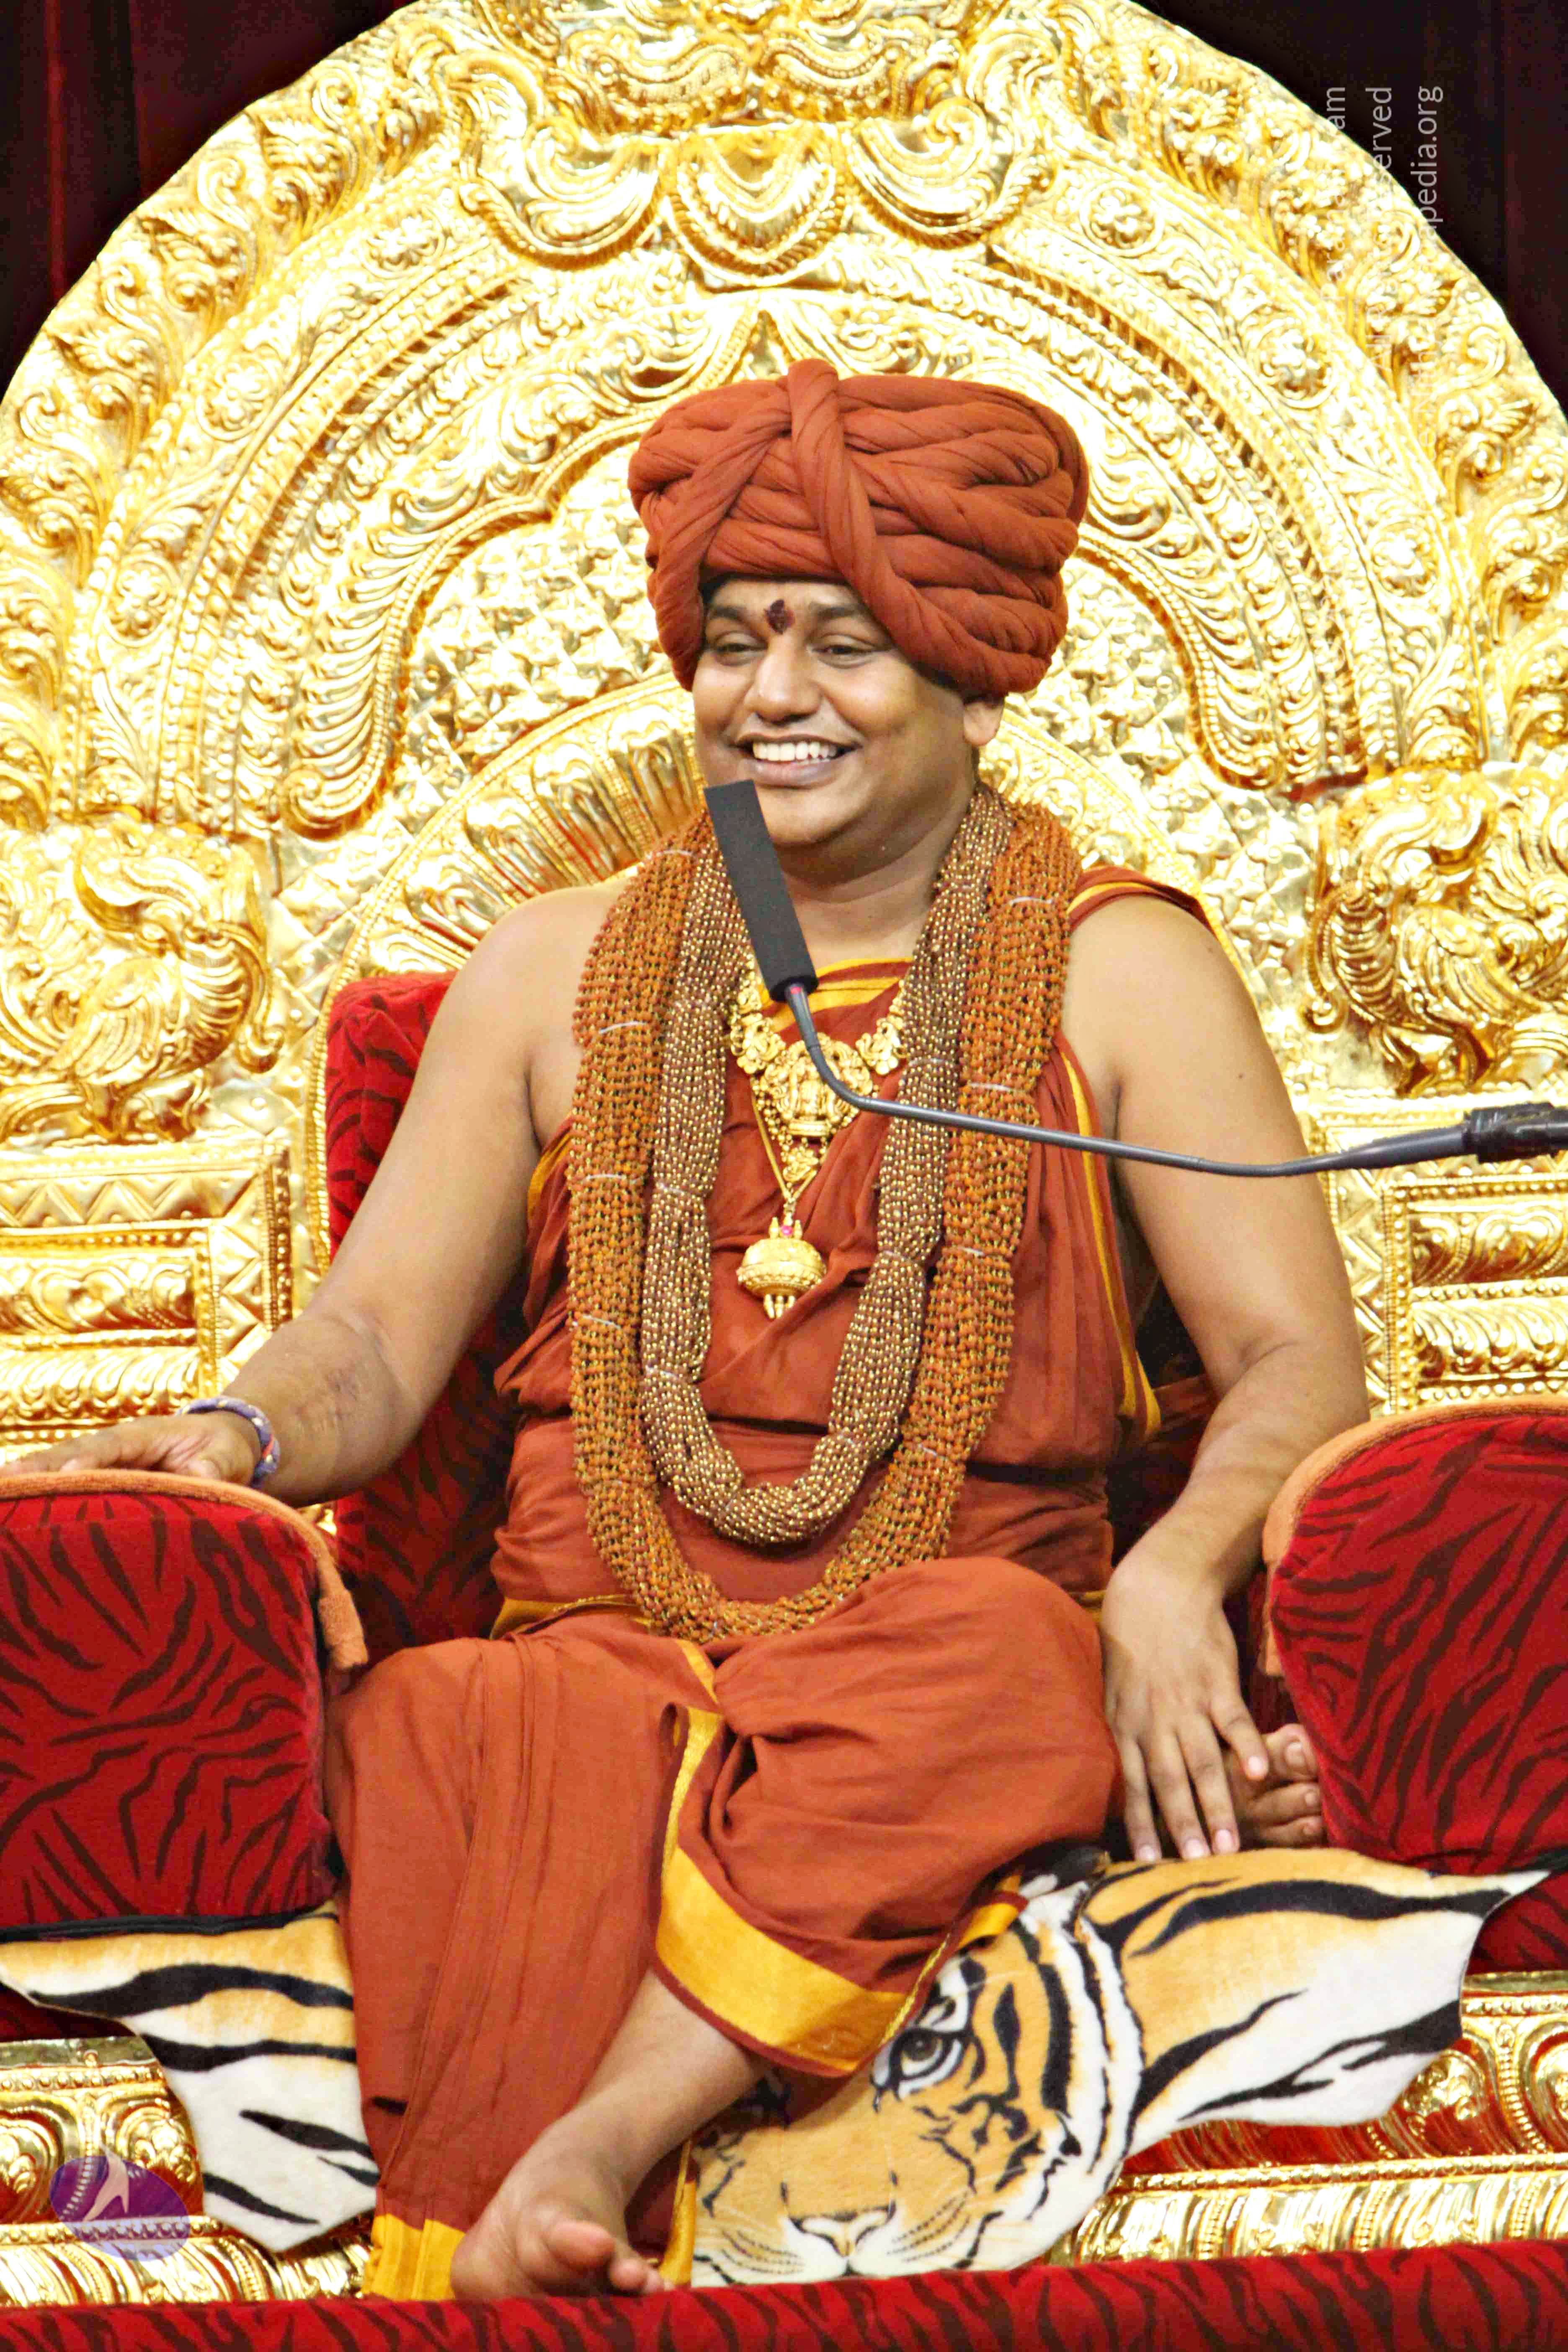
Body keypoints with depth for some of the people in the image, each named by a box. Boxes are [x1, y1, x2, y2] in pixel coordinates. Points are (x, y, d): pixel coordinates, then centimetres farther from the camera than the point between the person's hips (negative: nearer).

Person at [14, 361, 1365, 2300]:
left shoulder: (1116, 968, 10)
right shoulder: (558, 972, 18)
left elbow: (1297, 1357, 2)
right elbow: (377, 1334, 14)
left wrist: (1173, 1580, -20)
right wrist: (245, 1436, -11)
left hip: (958, 1651, -1)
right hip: (601, 1661, 1)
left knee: (998, 1651, -39)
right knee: (414, 1755, -34)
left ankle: (599, 2145, -41)